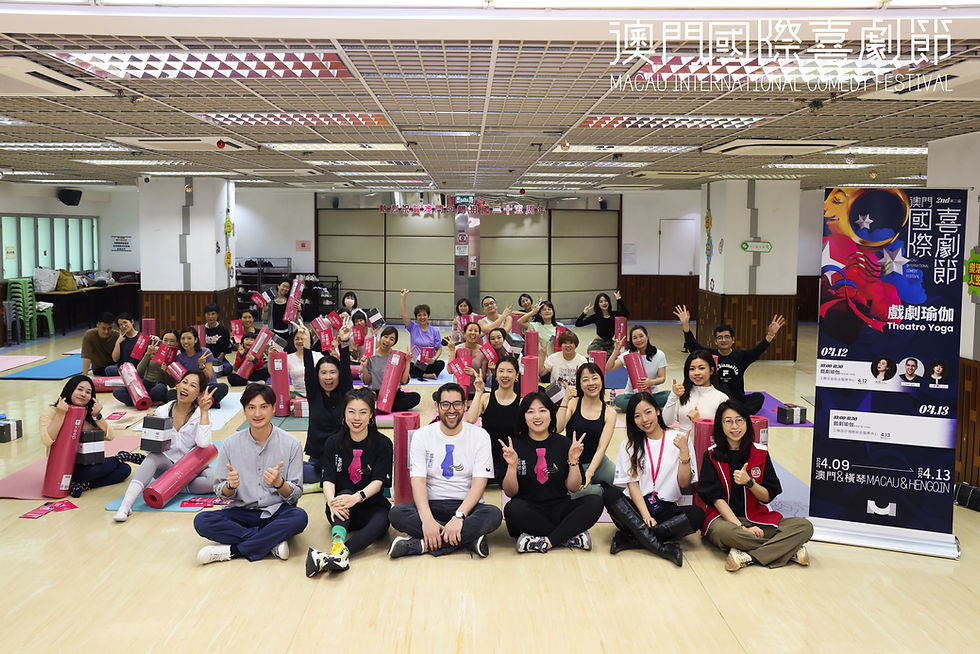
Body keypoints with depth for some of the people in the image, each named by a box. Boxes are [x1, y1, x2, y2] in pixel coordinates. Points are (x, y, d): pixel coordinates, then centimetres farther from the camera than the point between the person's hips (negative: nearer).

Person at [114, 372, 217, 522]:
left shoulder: (201, 415, -5)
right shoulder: (162, 411, 0)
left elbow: (203, 443, -23)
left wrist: (204, 411, -19)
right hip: (166, 464, 1)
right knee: (153, 457, -34)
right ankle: (125, 504, -42)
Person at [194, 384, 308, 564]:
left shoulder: (291, 444, -5)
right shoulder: (231, 444, 0)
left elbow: (295, 494, -4)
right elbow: (221, 493, 4)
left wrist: (279, 483, -26)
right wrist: (230, 486, -20)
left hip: (276, 512, -2)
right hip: (243, 512, 2)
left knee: (299, 517, -33)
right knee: (202, 521, -24)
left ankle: (232, 550, -22)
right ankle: (273, 543, -22)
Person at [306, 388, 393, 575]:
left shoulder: (383, 444, 1)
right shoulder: (333, 444, 6)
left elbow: (378, 481, -10)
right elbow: (328, 480, -6)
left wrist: (357, 497, -31)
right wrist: (331, 501, -30)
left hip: (371, 506, -1)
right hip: (340, 511, 1)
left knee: (382, 521, -34)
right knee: (344, 493, -32)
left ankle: (334, 554, -52)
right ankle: (338, 543, -58)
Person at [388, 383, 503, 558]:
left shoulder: (480, 436, 0)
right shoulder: (422, 435, 2)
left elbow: (479, 483, -8)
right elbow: (418, 481, -8)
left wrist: (459, 516, -25)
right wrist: (427, 519, -26)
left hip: (466, 505, -1)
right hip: (431, 504, 1)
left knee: (494, 515, -32)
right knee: (397, 513, -29)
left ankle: (421, 545, -29)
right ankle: (469, 539, -27)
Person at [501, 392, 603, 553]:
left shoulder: (564, 444, 4)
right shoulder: (515, 445, 0)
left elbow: (573, 488, 3)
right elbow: (510, 492, -3)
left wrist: (573, 460, -11)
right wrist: (512, 465, -18)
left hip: (558, 510, 2)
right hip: (529, 512, -1)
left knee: (595, 502, -22)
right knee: (512, 509, -34)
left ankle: (547, 541, -25)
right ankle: (570, 536, -20)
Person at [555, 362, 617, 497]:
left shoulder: (609, 413, 3)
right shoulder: (573, 403, 0)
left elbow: (602, 447, -7)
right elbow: (557, 429, -16)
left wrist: (589, 473, -21)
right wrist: (565, 400, -21)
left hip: (597, 462, 2)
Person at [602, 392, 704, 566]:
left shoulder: (679, 439, 6)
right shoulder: (630, 444, 9)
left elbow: (684, 483, 1)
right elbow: (632, 484, -1)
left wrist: (684, 451, -13)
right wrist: (646, 516, -16)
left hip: (666, 510, 0)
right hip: (636, 509, 0)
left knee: (697, 515, -30)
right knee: (610, 495, -30)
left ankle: (628, 539, -29)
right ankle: (662, 547, -34)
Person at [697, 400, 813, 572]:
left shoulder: (760, 453, 6)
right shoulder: (712, 455, -1)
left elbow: (767, 497, 4)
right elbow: (717, 499, -8)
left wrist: (749, 482, -17)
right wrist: (742, 528, -19)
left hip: (756, 517, 3)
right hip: (724, 517, -3)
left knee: (805, 526, -19)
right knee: (725, 532, -40)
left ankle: (747, 556, -28)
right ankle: (789, 550, -22)